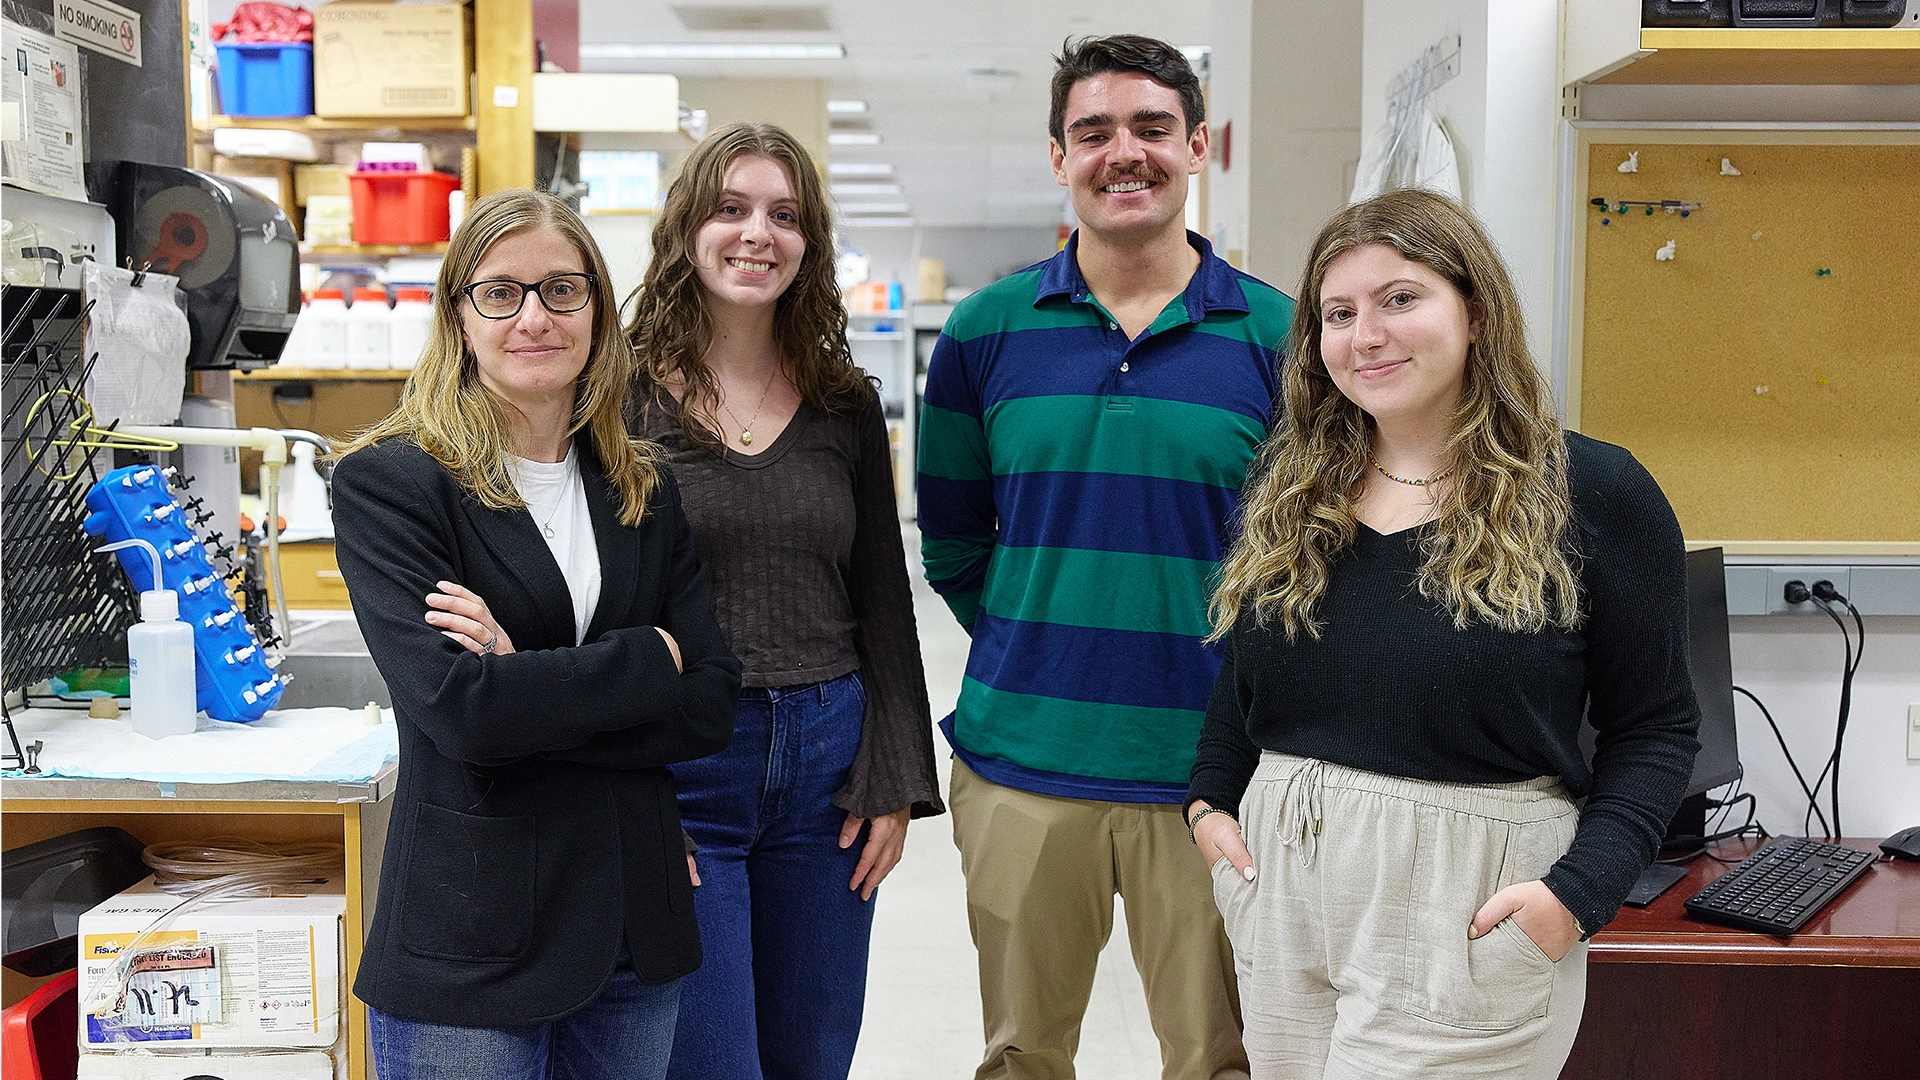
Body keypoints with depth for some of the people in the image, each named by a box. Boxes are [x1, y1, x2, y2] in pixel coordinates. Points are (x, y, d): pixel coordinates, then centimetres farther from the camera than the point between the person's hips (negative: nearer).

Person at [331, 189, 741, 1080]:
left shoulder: (641, 487, 8)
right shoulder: (389, 482, -7)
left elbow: (709, 705, -2)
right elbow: (456, 705, -20)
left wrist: (525, 684, -15)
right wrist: (649, 658, -10)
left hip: (635, 928, 5)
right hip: (467, 953, -4)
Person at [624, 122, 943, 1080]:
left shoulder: (846, 405, 8)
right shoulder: (622, 395, -4)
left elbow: (883, 606, 11)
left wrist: (894, 783, 4)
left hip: (825, 762, 4)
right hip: (674, 772, -4)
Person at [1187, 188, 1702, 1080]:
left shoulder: (1592, 494, -6)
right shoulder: (1289, 487, 8)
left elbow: (1655, 727, -4)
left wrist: (1579, 888, -15)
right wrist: (1211, 798, 5)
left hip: (1467, 910, -5)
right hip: (1281, 886, 5)